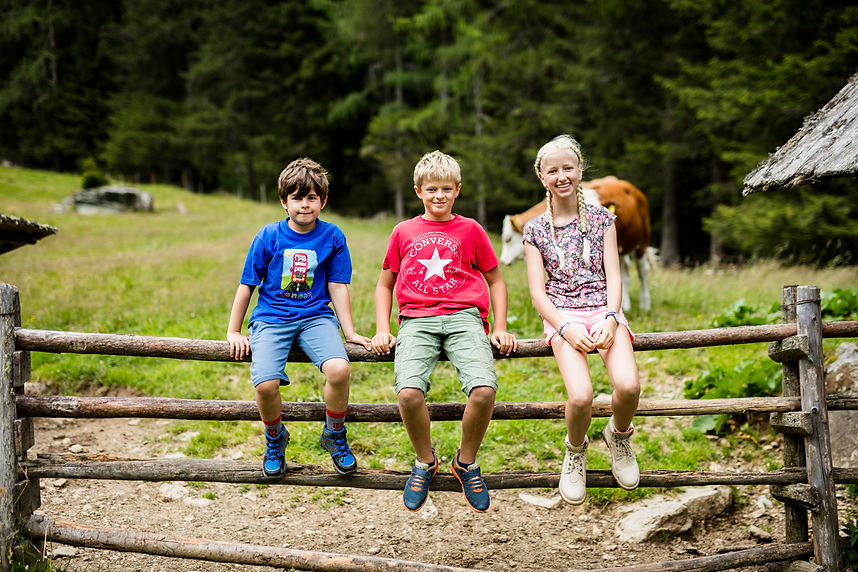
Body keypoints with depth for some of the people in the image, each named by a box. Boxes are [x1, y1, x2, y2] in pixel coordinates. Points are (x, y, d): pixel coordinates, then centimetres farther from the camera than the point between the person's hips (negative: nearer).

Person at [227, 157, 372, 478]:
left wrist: (350, 332, 1)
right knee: (266, 383, -26)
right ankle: (275, 439, 8)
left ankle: (334, 436, -1)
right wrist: (233, 332, 7)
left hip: (315, 317, 1)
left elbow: (337, 286, 6)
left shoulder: (332, 237, 3)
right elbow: (247, 285, 6)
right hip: (271, 319, 0)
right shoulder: (269, 237, 0)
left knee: (339, 369, -30)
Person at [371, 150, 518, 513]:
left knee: (484, 390, -28)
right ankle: (425, 462, 1)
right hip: (416, 321, 1)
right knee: (408, 392, -28)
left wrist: (500, 328, 9)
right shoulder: (404, 232, 19)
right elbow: (384, 284, 25)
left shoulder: (470, 230, 16)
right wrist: (382, 330, 10)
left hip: (463, 317, 0)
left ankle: (466, 462, 0)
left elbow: (495, 280, 22)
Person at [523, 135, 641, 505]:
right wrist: (566, 328, -15)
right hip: (561, 316, -1)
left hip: (604, 310, 1)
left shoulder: (601, 219, 11)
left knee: (628, 385, -28)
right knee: (580, 395, -28)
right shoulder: (535, 230, 8)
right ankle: (575, 450, 6)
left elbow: (614, 277, 5)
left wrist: (610, 319, -15)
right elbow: (538, 292, 2)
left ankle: (618, 434, 8)